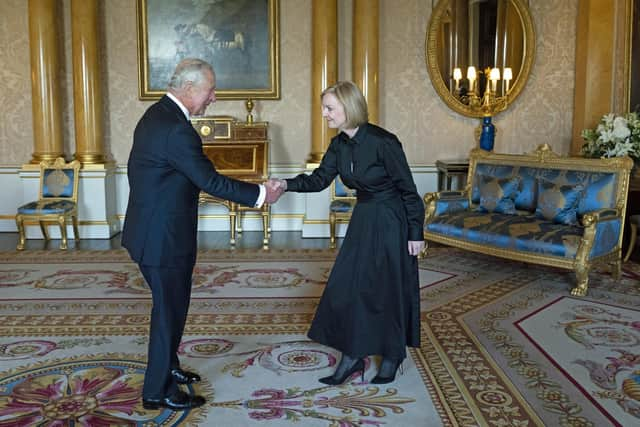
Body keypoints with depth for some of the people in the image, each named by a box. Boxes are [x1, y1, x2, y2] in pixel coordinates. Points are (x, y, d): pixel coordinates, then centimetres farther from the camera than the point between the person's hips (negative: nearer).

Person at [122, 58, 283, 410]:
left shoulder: (157, 114, 8)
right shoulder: (176, 129, -24)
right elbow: (210, 180, -23)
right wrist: (260, 194, -15)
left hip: (151, 231, 10)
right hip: (163, 237, -10)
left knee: (170, 304, 23)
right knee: (169, 309, 4)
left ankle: (166, 367, 41)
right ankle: (159, 391, 19)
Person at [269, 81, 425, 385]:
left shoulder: (382, 142, -22)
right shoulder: (339, 144, 0)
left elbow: (408, 188, -16)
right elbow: (320, 179, 2)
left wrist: (416, 233, -13)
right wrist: (288, 184, -16)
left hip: (391, 221, -7)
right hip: (363, 219, 7)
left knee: (388, 289, 3)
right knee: (347, 285, 5)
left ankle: (392, 358, 24)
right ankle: (352, 357, 17)